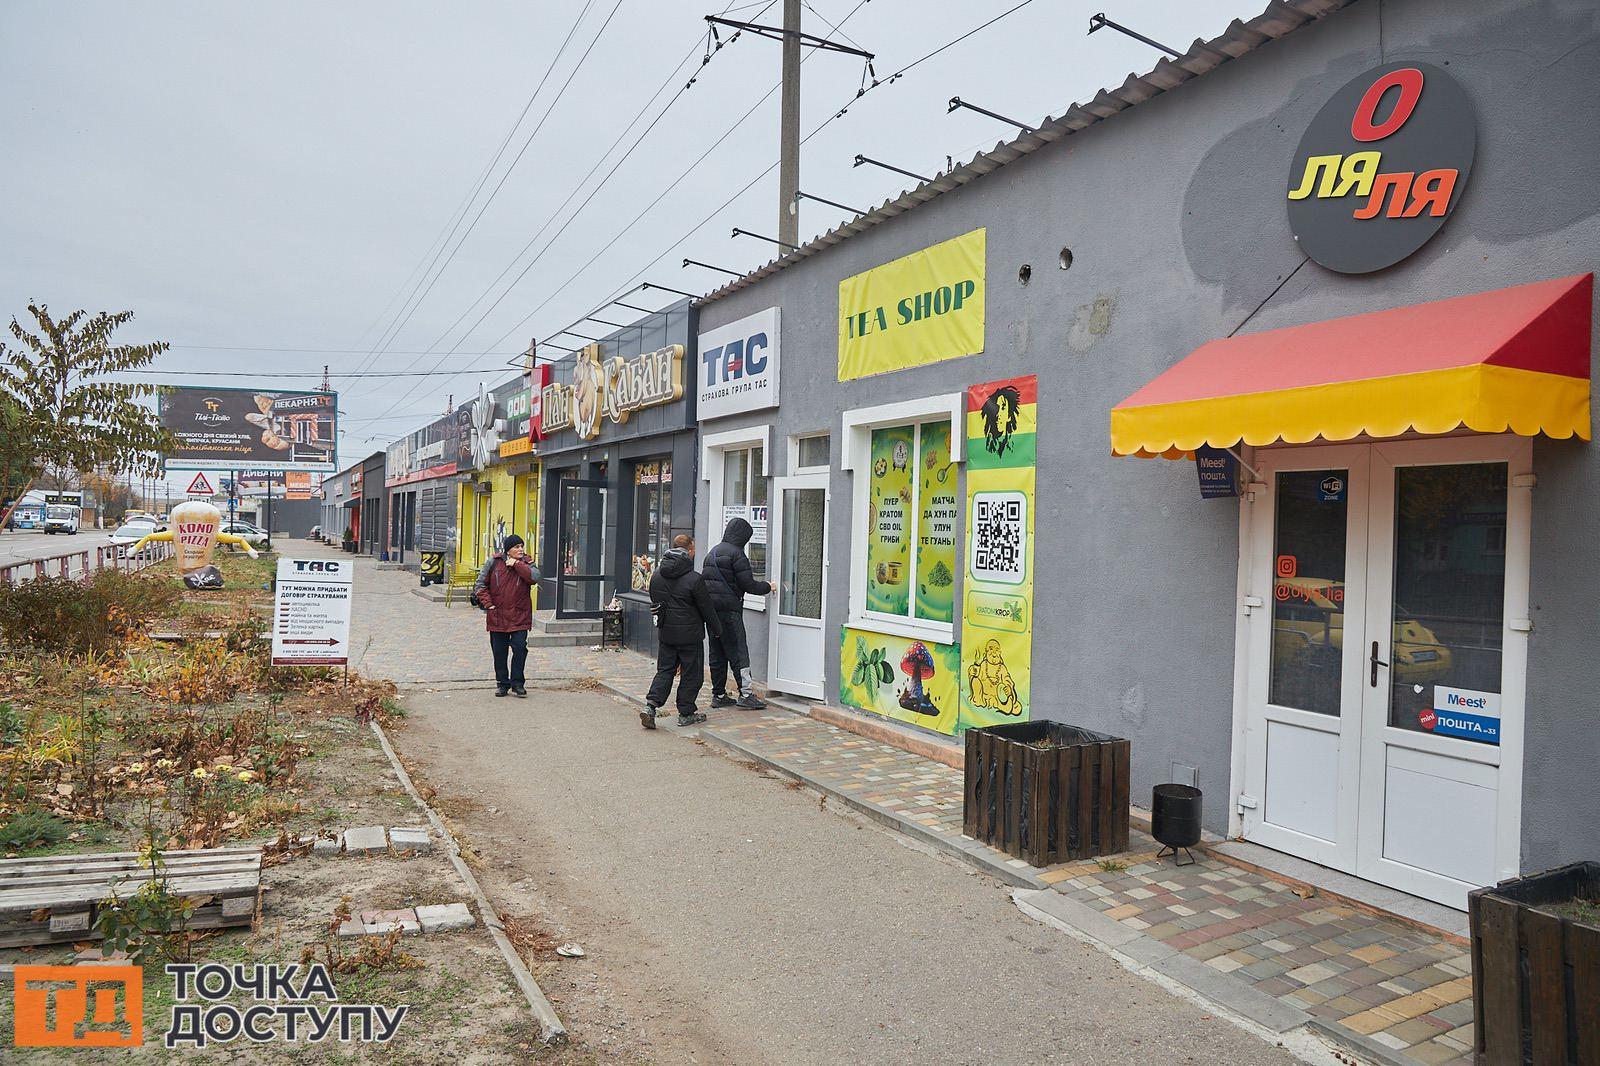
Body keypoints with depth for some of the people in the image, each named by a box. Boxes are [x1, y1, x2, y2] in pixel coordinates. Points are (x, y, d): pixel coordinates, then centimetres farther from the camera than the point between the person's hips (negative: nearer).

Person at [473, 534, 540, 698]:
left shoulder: (525, 564, 2)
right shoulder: (494, 562, -1)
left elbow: (535, 577, -20)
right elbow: (480, 584, 3)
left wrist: (516, 564, -17)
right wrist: (487, 603, -6)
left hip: (520, 616, 0)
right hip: (497, 616, 0)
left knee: (520, 648, -5)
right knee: (499, 651, 8)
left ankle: (517, 682, 8)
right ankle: (502, 683, 21)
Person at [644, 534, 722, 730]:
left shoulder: (657, 575, 2)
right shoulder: (694, 579, -17)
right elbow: (707, 608, -9)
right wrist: (717, 629, 4)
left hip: (665, 633, 6)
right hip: (689, 634, -5)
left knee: (664, 670, 13)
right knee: (691, 674, 8)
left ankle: (651, 705, -2)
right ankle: (686, 713, 15)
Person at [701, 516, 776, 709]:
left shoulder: (712, 552, 18)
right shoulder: (736, 554, -10)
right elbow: (748, 585, -13)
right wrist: (768, 587, 3)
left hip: (710, 608, 8)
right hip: (729, 609, -8)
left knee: (717, 653, 11)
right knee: (738, 652, -5)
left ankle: (718, 695, 14)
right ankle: (746, 693, -6)